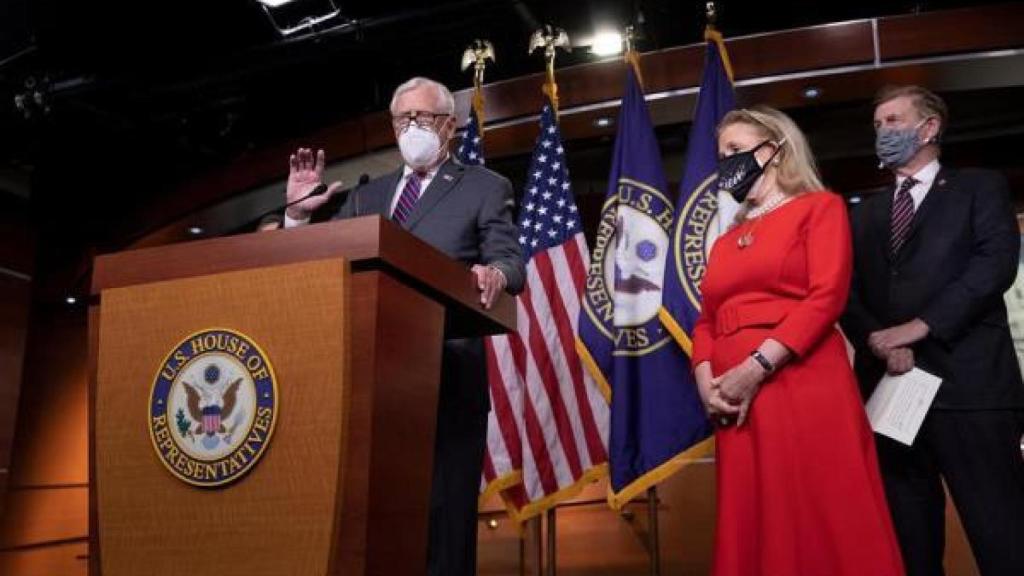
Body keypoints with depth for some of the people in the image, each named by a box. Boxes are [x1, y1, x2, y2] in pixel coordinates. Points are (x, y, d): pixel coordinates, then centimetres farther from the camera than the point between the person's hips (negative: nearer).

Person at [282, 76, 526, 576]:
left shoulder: (485, 188, 9)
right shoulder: (366, 196, 22)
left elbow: (510, 261, -2)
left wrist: (495, 274, -26)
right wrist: (297, 213, 0)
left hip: (446, 376, -4)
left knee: (441, 512, -4)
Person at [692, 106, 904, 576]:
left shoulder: (820, 206, 6)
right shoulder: (725, 240, 22)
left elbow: (827, 296, -8)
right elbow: (706, 321, 17)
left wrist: (758, 367, -16)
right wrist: (705, 378, -4)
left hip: (804, 384, -5)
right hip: (735, 399, 6)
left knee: (825, 524, -4)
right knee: (753, 527, 7)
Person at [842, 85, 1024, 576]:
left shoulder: (980, 188, 10)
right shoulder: (866, 213, 21)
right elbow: (847, 292, 10)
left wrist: (920, 326, -15)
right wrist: (878, 341, -10)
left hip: (968, 384, -4)